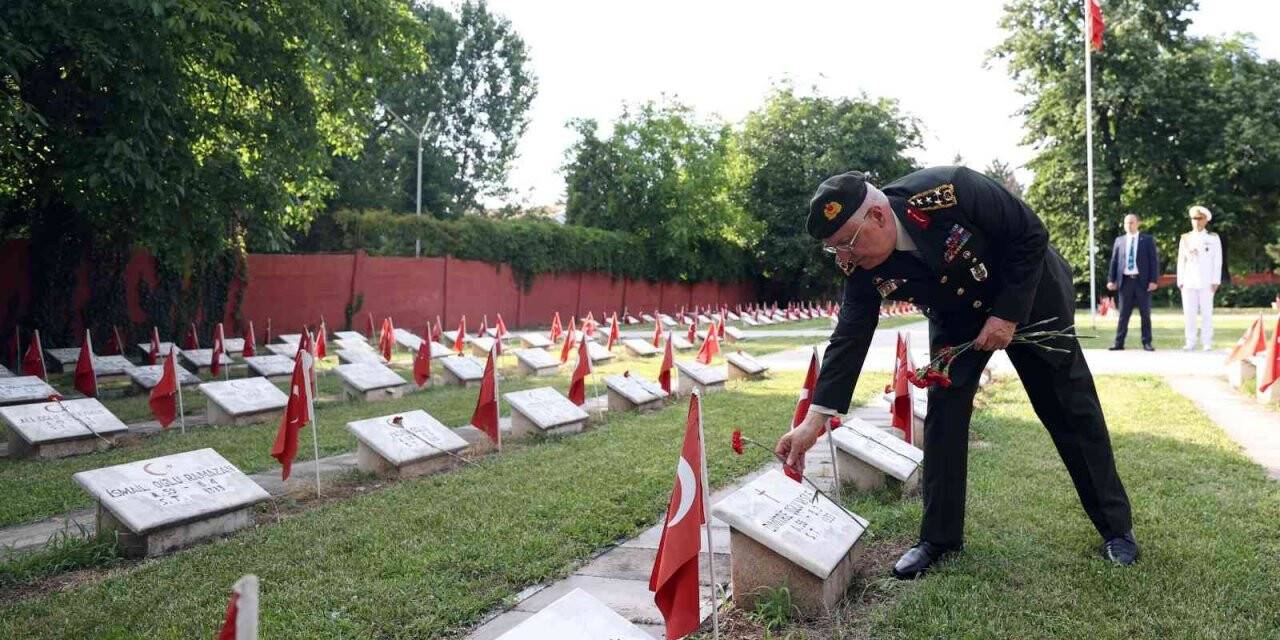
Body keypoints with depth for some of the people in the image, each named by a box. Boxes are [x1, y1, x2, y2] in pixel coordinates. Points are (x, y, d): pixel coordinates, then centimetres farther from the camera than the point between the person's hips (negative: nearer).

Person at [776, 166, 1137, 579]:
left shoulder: (949, 192, -37)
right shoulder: (861, 266, -24)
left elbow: (1032, 235, -25)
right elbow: (850, 337, -20)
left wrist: (1007, 315, -25)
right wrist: (815, 419, -26)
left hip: (1029, 296, -3)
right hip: (957, 319, 3)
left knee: (1072, 410, 5)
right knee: (943, 417, -6)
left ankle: (1115, 525, 21)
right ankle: (939, 536, 7)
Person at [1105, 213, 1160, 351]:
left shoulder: (1148, 240, 4)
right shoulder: (1119, 240, 10)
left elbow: (1154, 260, 0)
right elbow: (1114, 261, 9)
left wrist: (1153, 280, -9)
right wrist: (1111, 279, 0)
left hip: (1142, 281, -1)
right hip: (1125, 281, 2)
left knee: (1145, 314, 3)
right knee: (1123, 314, 4)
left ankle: (1147, 343, 9)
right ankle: (1119, 343, 7)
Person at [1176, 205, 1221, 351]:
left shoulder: (1213, 238, 7)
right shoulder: (1185, 238, 12)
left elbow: (1217, 261, 4)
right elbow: (1181, 261, 11)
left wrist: (1215, 281, -4)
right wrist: (1180, 281, 5)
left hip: (1206, 282, -2)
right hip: (1189, 281, 2)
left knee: (1206, 313, -2)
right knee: (1189, 313, 0)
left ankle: (1207, 343, 1)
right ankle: (1190, 342, 4)